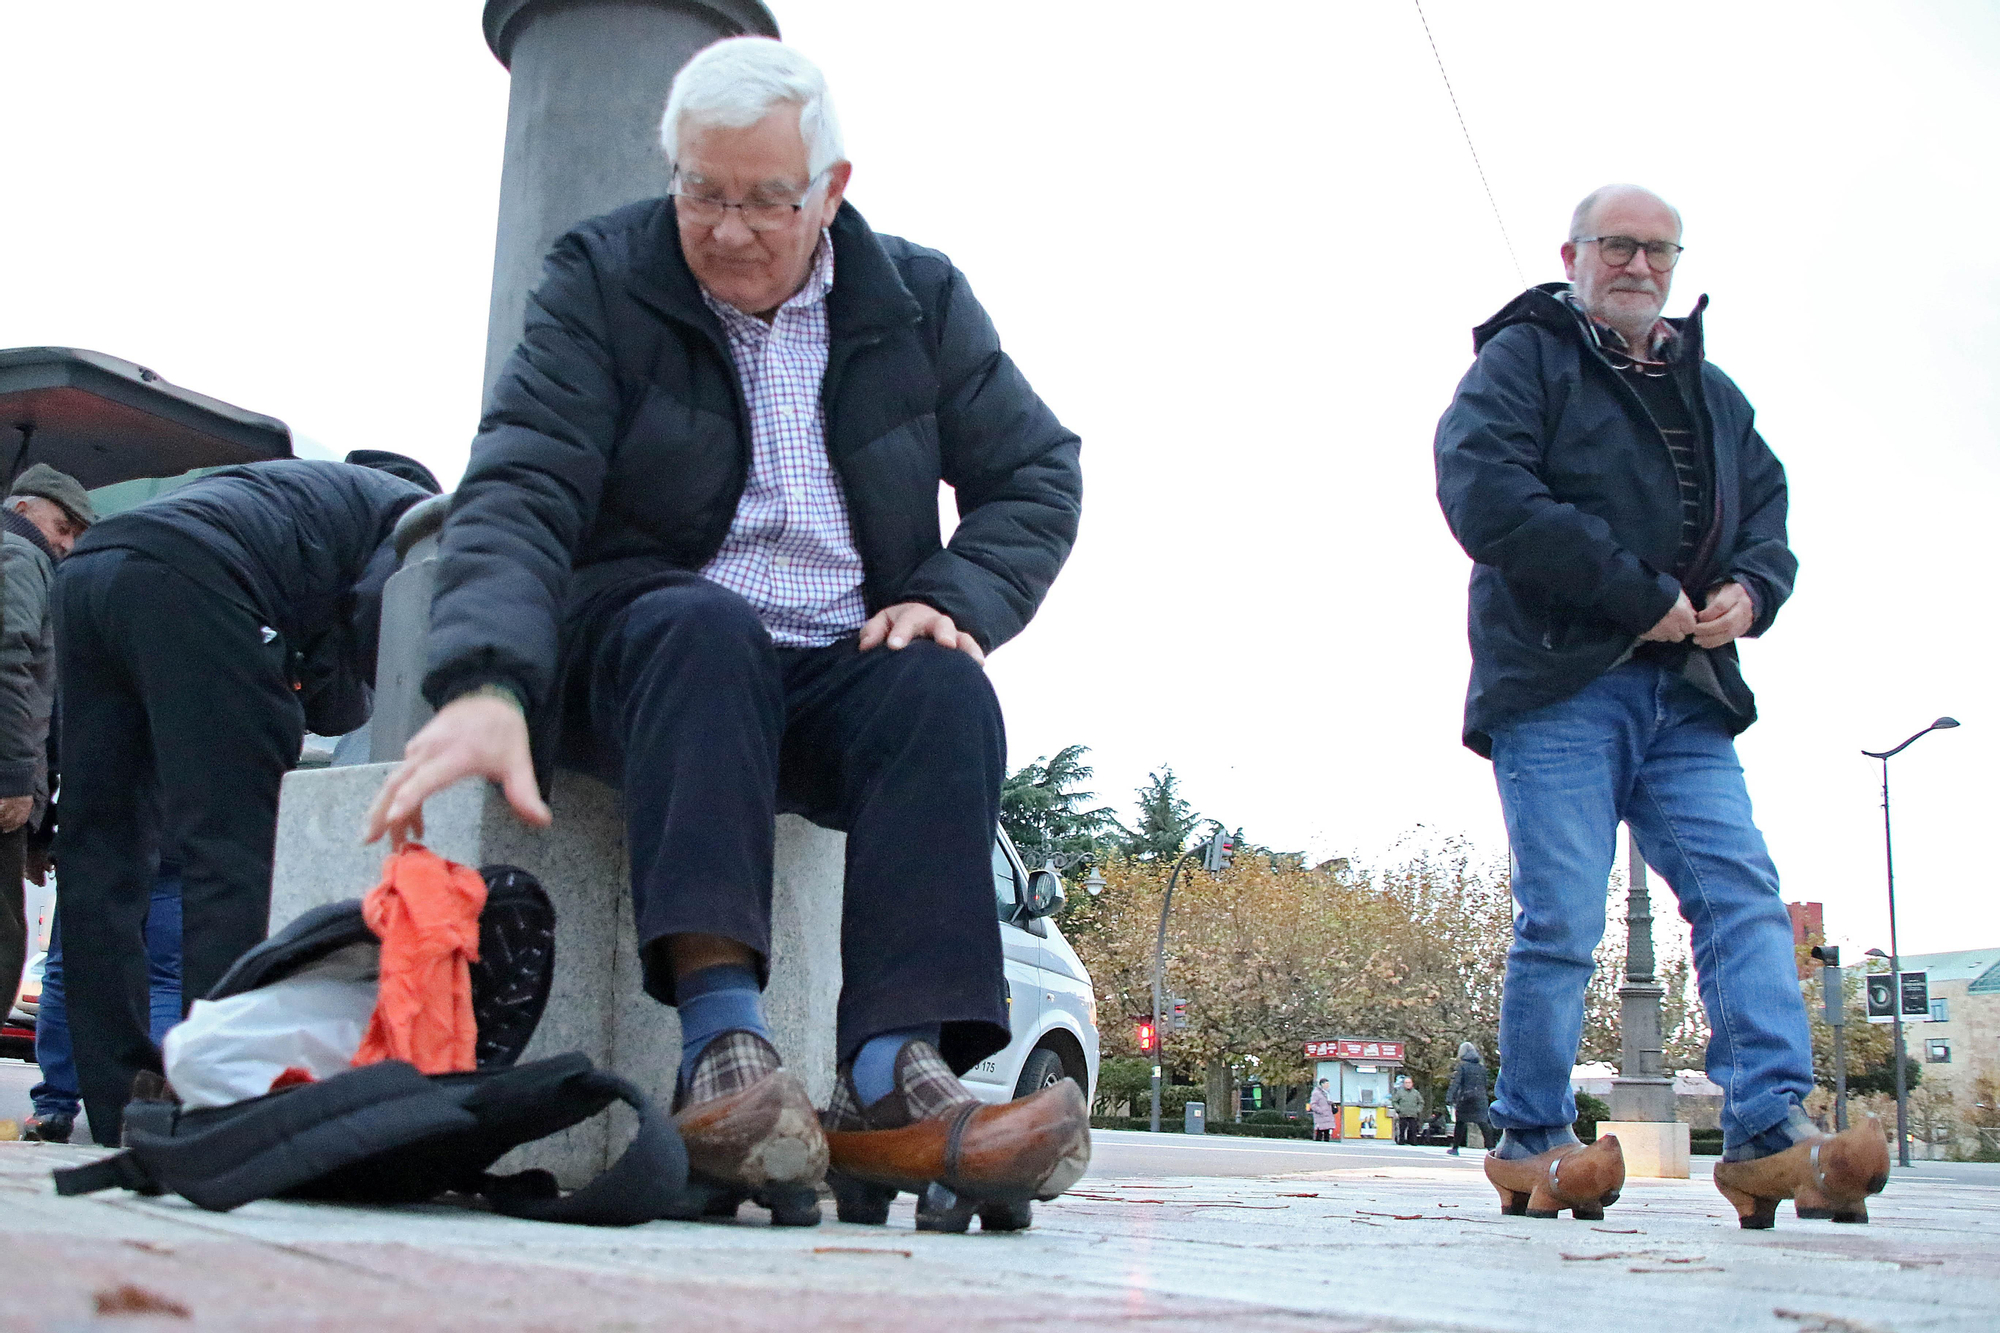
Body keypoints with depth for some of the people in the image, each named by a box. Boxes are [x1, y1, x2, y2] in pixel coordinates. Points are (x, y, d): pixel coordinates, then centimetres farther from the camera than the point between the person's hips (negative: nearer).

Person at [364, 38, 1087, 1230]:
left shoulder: (920, 300, 7)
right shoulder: (602, 284, -1)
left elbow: (1041, 476, 9)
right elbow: (519, 493, -15)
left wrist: (956, 599, -13)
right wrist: (487, 683, -34)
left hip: (845, 676, 2)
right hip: (644, 654, -2)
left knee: (946, 689, -31)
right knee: (703, 626, -36)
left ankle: (897, 1079, -43)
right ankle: (722, 1042, -48)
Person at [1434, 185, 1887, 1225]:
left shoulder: (1713, 394, 26)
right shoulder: (1522, 358, 5)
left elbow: (1768, 512, 24)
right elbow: (1482, 492, -12)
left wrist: (1751, 591, -2)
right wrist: (1638, 594, -14)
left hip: (1686, 695, 6)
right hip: (1557, 688, -5)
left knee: (1743, 895, -9)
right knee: (1561, 921, -8)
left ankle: (1772, 1132, -12)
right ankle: (1530, 1140, 3)